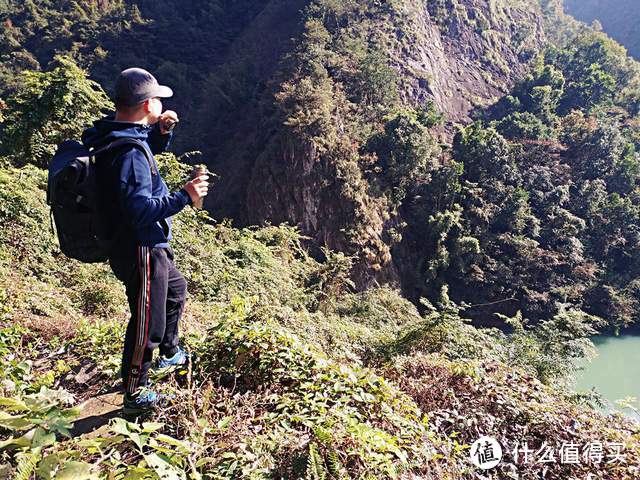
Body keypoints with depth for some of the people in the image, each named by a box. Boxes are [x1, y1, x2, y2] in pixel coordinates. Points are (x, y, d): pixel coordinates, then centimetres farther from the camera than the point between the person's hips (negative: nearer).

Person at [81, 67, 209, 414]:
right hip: (141, 251, -11)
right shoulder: (128, 152, -27)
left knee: (175, 288, 31)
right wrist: (184, 196, -27)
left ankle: (170, 353, 52)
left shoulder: (122, 135, 3)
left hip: (149, 247, 11)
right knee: (146, 324, 4)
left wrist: (162, 131, 3)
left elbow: (153, 147, 23)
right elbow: (141, 210, -33)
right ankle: (134, 394, 24)